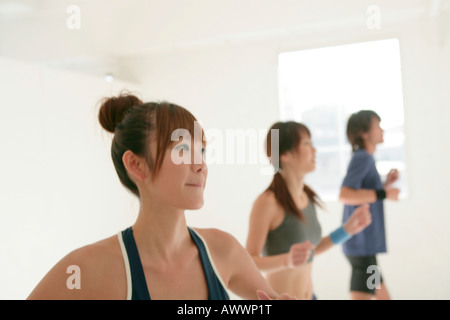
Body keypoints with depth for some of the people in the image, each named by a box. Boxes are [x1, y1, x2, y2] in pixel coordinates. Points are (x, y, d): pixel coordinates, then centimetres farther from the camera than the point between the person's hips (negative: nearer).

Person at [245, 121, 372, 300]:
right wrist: (287, 260, -33)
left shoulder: (308, 197, 3)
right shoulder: (267, 201, -20)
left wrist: (347, 230, 9)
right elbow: (249, 261, -18)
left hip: (309, 296, 8)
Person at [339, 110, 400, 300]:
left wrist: (387, 184, 10)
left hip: (365, 244, 10)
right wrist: (384, 194, -21)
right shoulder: (362, 158, -13)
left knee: (383, 296, 17)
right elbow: (345, 195, -27)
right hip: (362, 245, -10)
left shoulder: (364, 159, 15)